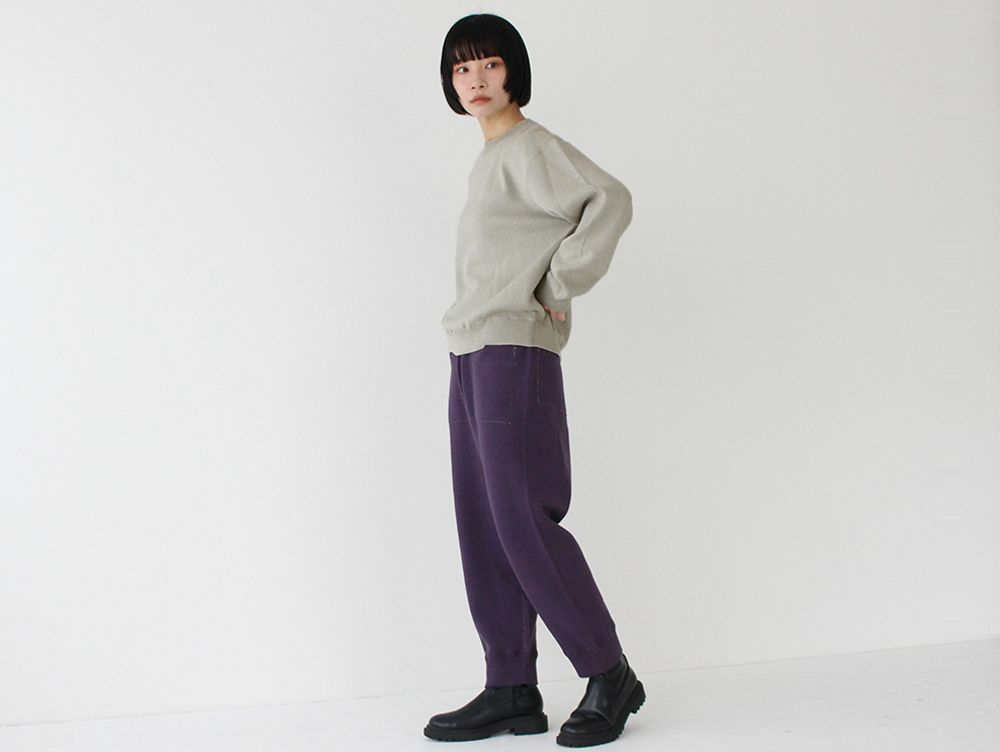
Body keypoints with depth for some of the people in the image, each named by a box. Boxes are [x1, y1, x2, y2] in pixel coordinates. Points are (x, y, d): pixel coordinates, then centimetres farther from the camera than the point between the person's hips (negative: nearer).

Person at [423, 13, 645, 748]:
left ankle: (609, 677, 3)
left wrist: (558, 291, -16)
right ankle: (512, 690, 13)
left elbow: (611, 199, -22)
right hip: (471, 358, 9)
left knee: (524, 523, -10)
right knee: (483, 530, 7)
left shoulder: (533, 148, -7)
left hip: (515, 354, -9)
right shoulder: (488, 161, 19)